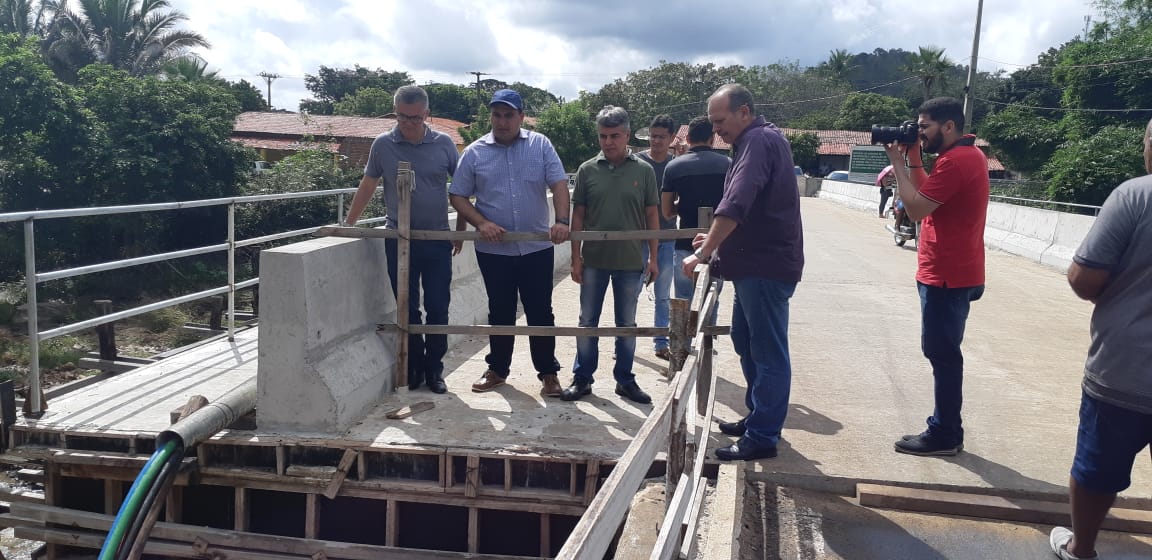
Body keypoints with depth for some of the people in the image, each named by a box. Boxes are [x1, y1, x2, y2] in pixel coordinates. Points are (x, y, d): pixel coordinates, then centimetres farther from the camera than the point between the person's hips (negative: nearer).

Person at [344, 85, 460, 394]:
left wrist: (461, 228, 7)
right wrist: (348, 225, 9)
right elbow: (368, 186, 9)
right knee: (407, 309, 7)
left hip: (437, 240, 0)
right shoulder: (383, 145, 0)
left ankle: (434, 370, 17)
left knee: (438, 309, 3)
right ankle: (414, 368, 20)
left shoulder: (444, 144, -1)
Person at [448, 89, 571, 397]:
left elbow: (559, 184, -6)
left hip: (537, 247, -1)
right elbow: (457, 196, 3)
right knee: (500, 312, 13)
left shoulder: (540, 145, 1)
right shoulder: (475, 153, 2)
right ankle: (497, 369, 28)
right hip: (493, 250, 1)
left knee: (540, 312, 5)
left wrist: (561, 221, -23)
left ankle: (548, 372, 17)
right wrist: (481, 223, -13)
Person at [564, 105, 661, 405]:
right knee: (587, 322, 9)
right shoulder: (587, 170, -1)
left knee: (627, 324, 11)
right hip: (593, 260, 0)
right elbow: (578, 215, 3)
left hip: (630, 261, 0)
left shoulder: (644, 171, -2)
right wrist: (576, 257, 0)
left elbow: (651, 215, 3)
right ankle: (582, 378, 21)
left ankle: (625, 379, 23)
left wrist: (653, 257, 1)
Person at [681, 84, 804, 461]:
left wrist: (703, 253, -25)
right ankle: (758, 418, 30)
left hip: (766, 265, -11)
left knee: (768, 352, -4)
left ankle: (762, 436, 3)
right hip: (756, 263, 11)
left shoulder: (759, 141, -15)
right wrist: (718, 240, 21)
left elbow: (735, 206, -27)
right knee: (746, 343, 19)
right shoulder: (757, 140, 17)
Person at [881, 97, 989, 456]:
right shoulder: (968, 155, 16)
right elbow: (926, 196, 17)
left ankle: (944, 436, 3)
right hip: (954, 273, 11)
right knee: (943, 353, 15)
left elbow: (916, 208, -19)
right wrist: (913, 159, 7)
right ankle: (946, 430, 22)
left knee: (942, 354, -4)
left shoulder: (955, 161, -18)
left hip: (947, 276, -11)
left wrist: (898, 163, -10)